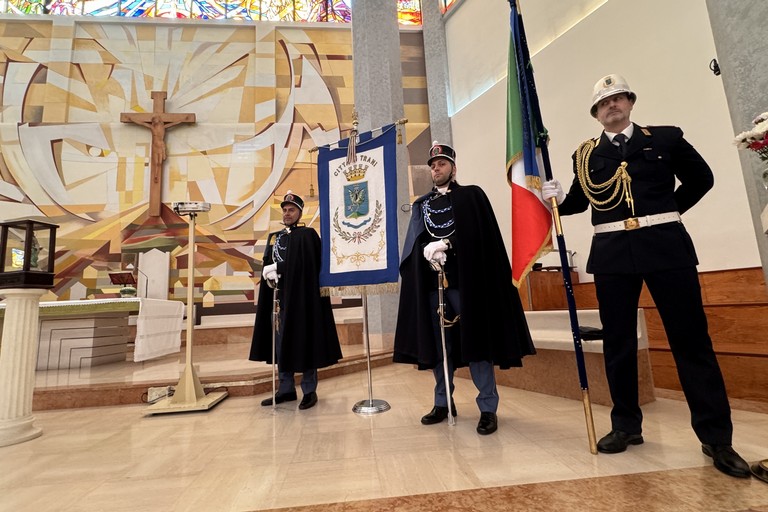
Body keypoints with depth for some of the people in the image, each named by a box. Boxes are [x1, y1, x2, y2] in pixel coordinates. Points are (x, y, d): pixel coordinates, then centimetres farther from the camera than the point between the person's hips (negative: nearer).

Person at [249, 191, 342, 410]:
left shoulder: (308, 235, -2)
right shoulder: (274, 237, 17)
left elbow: (305, 265, -14)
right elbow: (267, 265, 13)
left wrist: (278, 268, -14)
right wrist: (268, 272, -8)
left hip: (301, 297, -6)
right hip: (279, 298, 6)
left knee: (304, 343, 0)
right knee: (281, 344, 11)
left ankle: (309, 390, 13)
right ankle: (286, 389, 24)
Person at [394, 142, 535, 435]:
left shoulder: (471, 195, 8)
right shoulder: (421, 205, 19)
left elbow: (479, 235, -6)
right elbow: (414, 243, 7)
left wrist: (446, 244, -15)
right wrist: (428, 250, -13)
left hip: (465, 278, -4)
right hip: (431, 281, 4)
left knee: (475, 340, -1)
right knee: (437, 343, 9)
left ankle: (488, 408, 12)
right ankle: (443, 403, 23)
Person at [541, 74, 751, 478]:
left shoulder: (666, 138, 12)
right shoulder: (586, 154, 12)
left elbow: (701, 178, 18)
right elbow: (577, 201, 7)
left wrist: (667, 212, 9)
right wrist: (555, 199, -13)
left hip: (665, 246, 0)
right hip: (612, 252, 1)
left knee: (691, 337, 2)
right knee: (617, 341, 6)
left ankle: (716, 437, 17)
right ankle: (626, 425, 21)